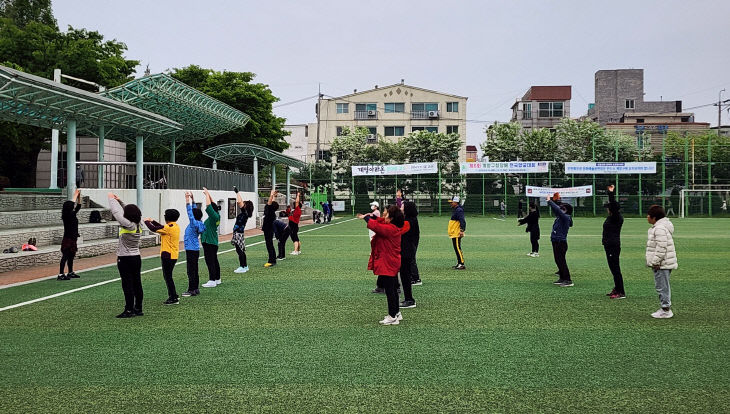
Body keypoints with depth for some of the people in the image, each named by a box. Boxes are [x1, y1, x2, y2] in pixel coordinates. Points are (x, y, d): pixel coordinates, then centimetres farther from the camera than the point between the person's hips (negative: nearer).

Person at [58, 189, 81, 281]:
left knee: (71, 256, 16)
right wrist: (75, 195, -16)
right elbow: (73, 205, -26)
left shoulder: (72, 214, 9)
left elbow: (78, 206, 20)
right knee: (65, 256, -9)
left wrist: (79, 196, 10)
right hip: (68, 239, -9)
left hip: (73, 239, 9)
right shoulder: (67, 215, -14)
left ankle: (71, 273, 27)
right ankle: (60, 275, -9)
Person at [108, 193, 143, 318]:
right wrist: (119, 200, 15)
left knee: (127, 285, -3)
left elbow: (116, 212, -17)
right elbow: (127, 210, 14)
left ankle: (129, 310, 0)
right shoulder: (139, 224, 0)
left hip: (125, 259, -7)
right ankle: (138, 309, 17)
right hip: (136, 257, 8)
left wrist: (111, 199, -3)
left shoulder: (128, 225, -19)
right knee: (137, 284, 10)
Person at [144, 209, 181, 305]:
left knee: (167, 276, -2)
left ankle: (173, 299, 0)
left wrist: (147, 221, 2)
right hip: (173, 255, 9)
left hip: (168, 256, -9)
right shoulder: (175, 226, 9)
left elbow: (154, 229, -14)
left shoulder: (169, 228, -19)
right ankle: (174, 296, 25)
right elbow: (162, 228, 23)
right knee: (168, 276, 19)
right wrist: (152, 221, 23)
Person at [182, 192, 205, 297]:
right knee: (194, 270, 14)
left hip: (191, 250, -9)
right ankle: (196, 289, 19)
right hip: (195, 250, 9)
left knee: (191, 271, -5)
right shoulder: (197, 223, 7)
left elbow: (189, 212, -22)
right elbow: (193, 210, 14)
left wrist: (187, 200, -22)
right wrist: (192, 199, 15)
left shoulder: (194, 223, -16)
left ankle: (191, 290, -2)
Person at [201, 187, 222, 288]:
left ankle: (212, 281, -9)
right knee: (214, 261, 15)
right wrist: (208, 194, 18)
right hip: (213, 242, 10)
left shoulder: (214, 216, -16)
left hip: (209, 242, -10)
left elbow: (208, 206, -21)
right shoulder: (217, 216, 8)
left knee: (210, 261, -9)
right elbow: (212, 204, 18)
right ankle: (217, 279, 22)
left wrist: (207, 194, -12)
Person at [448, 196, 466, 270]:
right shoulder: (455, 210, 18)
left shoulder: (459, 210, -15)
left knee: (458, 248, -12)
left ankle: (462, 264, -11)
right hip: (453, 233, 11)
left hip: (457, 233, -11)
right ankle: (458, 263, 21)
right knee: (456, 248, 14)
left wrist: (462, 230, -30)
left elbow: (462, 221, -23)